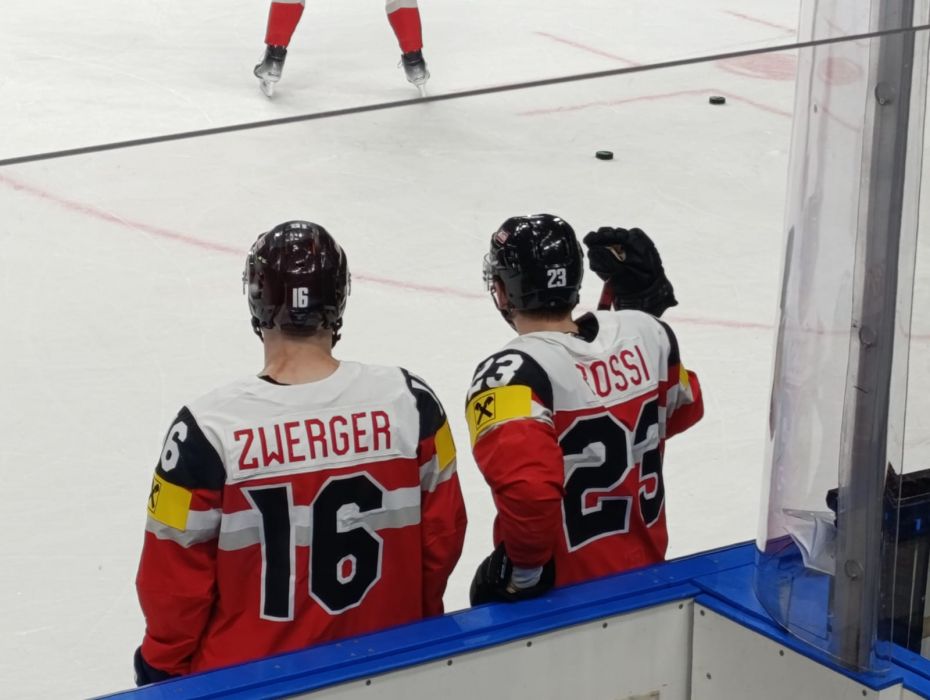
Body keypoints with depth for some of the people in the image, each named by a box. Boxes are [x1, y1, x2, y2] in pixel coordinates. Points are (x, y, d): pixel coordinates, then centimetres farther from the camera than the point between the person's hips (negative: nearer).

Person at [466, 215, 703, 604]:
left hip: (559, 598, -6)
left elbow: (528, 488, -39)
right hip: (644, 577, 6)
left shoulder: (512, 375, -25)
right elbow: (684, 409, 13)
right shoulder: (646, 333, -6)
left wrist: (521, 571, -23)